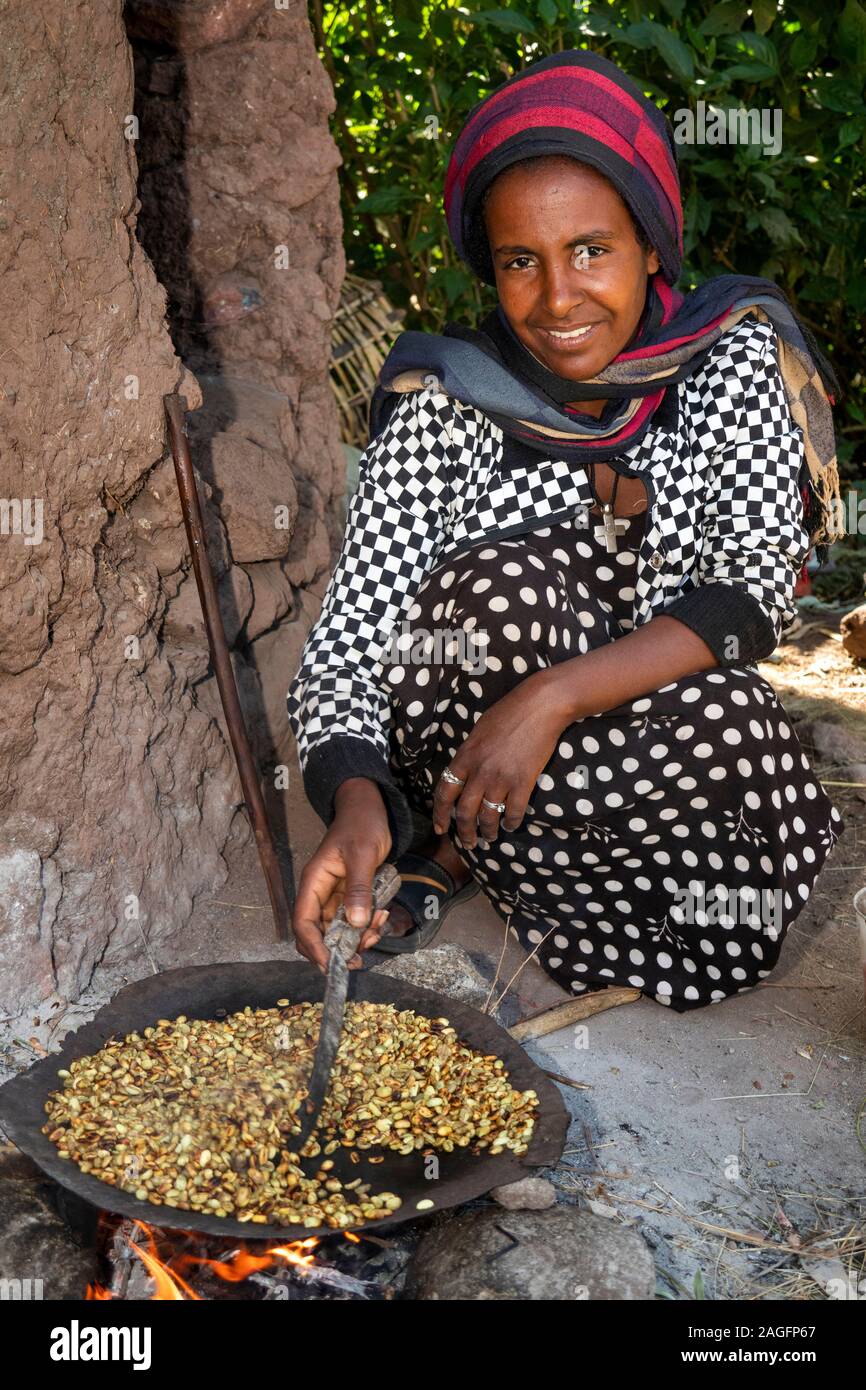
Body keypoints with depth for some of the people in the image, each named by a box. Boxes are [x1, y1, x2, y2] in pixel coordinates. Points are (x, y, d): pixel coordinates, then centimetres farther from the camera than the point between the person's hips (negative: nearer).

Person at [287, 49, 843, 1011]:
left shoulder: (732, 360, -11)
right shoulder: (443, 404, -16)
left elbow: (755, 594, -19)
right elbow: (349, 641, -20)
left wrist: (555, 695, -34)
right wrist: (356, 803, -41)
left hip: (665, 724, 3)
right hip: (453, 731, -2)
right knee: (507, 586, -31)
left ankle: (462, 858, -4)